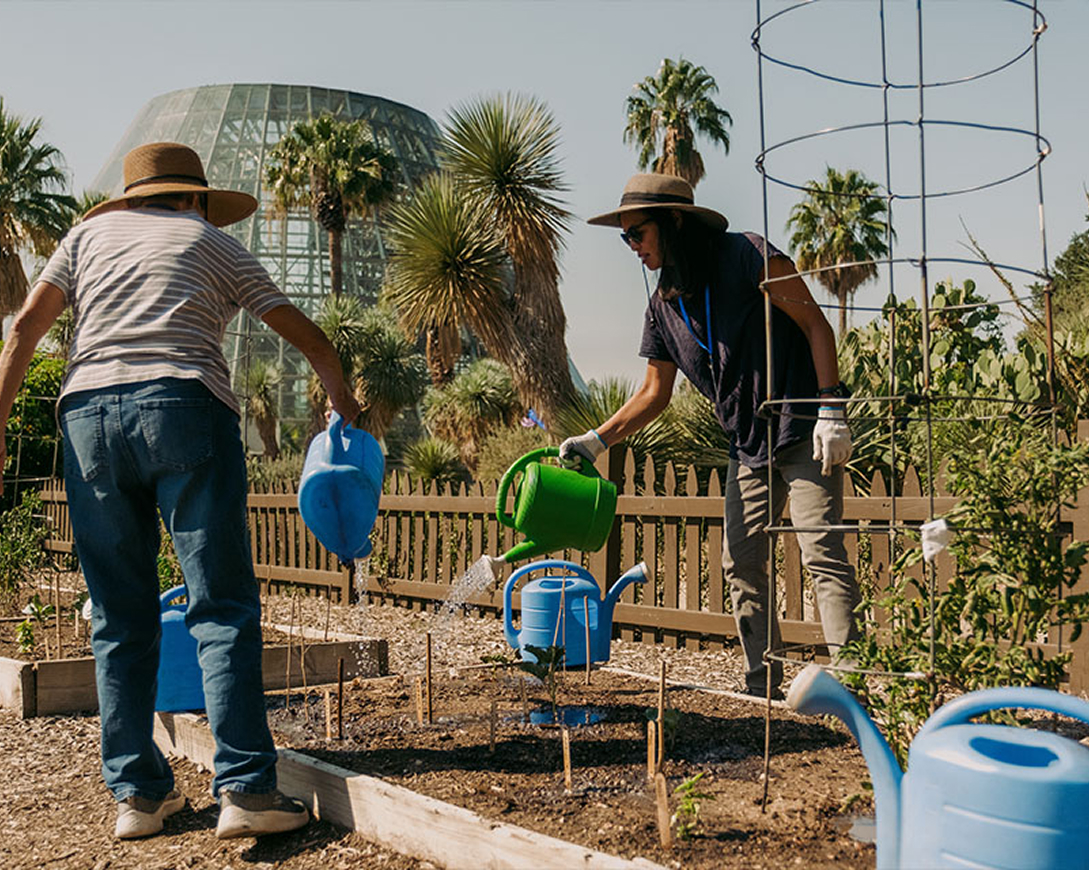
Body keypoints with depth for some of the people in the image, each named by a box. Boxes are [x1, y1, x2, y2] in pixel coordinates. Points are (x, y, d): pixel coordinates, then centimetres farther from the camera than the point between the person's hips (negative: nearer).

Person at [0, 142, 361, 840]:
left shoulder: (91, 233, 25)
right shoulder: (217, 245, 19)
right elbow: (308, 338, 22)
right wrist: (347, 407, 36)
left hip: (87, 412, 3)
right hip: (185, 404, -3)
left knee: (121, 620, 8)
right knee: (223, 607, -4)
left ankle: (138, 793, 9)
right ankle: (245, 788, -11)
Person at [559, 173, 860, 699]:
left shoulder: (746, 256, -11)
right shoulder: (663, 307, 9)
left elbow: (816, 325, -11)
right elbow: (654, 393, 15)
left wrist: (831, 408, -18)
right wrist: (596, 440, 7)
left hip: (803, 432, -7)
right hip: (748, 445, 7)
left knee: (822, 553, -12)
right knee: (742, 562, 4)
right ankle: (761, 688, 11)